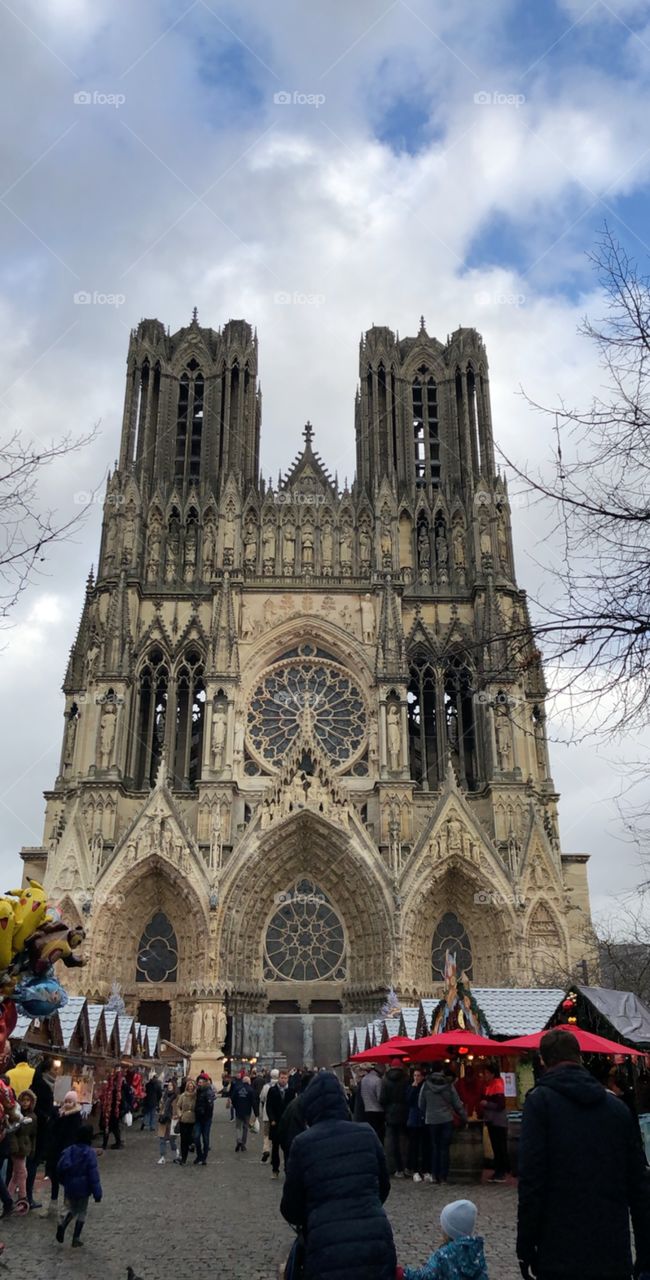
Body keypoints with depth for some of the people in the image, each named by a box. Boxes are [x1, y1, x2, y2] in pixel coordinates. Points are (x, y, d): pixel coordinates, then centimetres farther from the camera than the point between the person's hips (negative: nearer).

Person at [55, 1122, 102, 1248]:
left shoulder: (69, 1151, -5)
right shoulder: (89, 1153, -19)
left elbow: (60, 1167, 1)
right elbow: (93, 1175, -18)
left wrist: (64, 1182, 21)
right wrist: (97, 1193, -12)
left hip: (69, 1187, 4)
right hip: (83, 1189, -4)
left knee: (69, 1208, 20)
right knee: (81, 1212, 14)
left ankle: (62, 1223, -9)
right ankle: (76, 1239, 16)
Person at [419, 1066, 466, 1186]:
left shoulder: (426, 1085, -5)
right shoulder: (449, 1084, -5)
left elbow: (421, 1105, 2)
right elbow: (457, 1103, 0)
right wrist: (463, 1117, 12)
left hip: (431, 1121, 1)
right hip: (447, 1120, 0)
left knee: (435, 1147, 10)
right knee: (444, 1148, 5)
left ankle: (435, 1175, 10)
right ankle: (443, 1176, 4)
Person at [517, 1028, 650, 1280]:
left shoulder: (540, 1101, -6)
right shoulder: (617, 1106, 8)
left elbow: (531, 1179, -13)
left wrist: (525, 1247, -6)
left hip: (560, 1255, -4)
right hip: (615, 1256, 4)